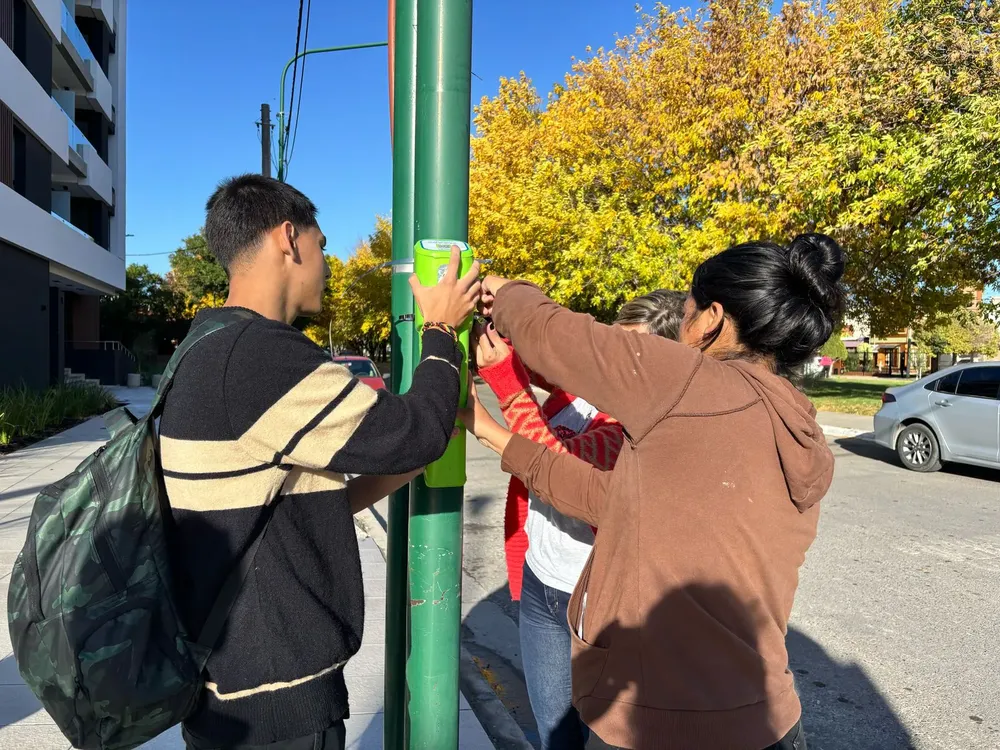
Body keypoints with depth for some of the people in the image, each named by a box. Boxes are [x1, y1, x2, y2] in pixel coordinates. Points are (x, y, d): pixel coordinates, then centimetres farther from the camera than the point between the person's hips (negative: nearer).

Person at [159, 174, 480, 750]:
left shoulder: (204, 354, 6)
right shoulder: (262, 355, -26)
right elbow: (419, 434, -19)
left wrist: (400, 471, 4)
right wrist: (442, 329, -4)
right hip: (273, 703, -9)